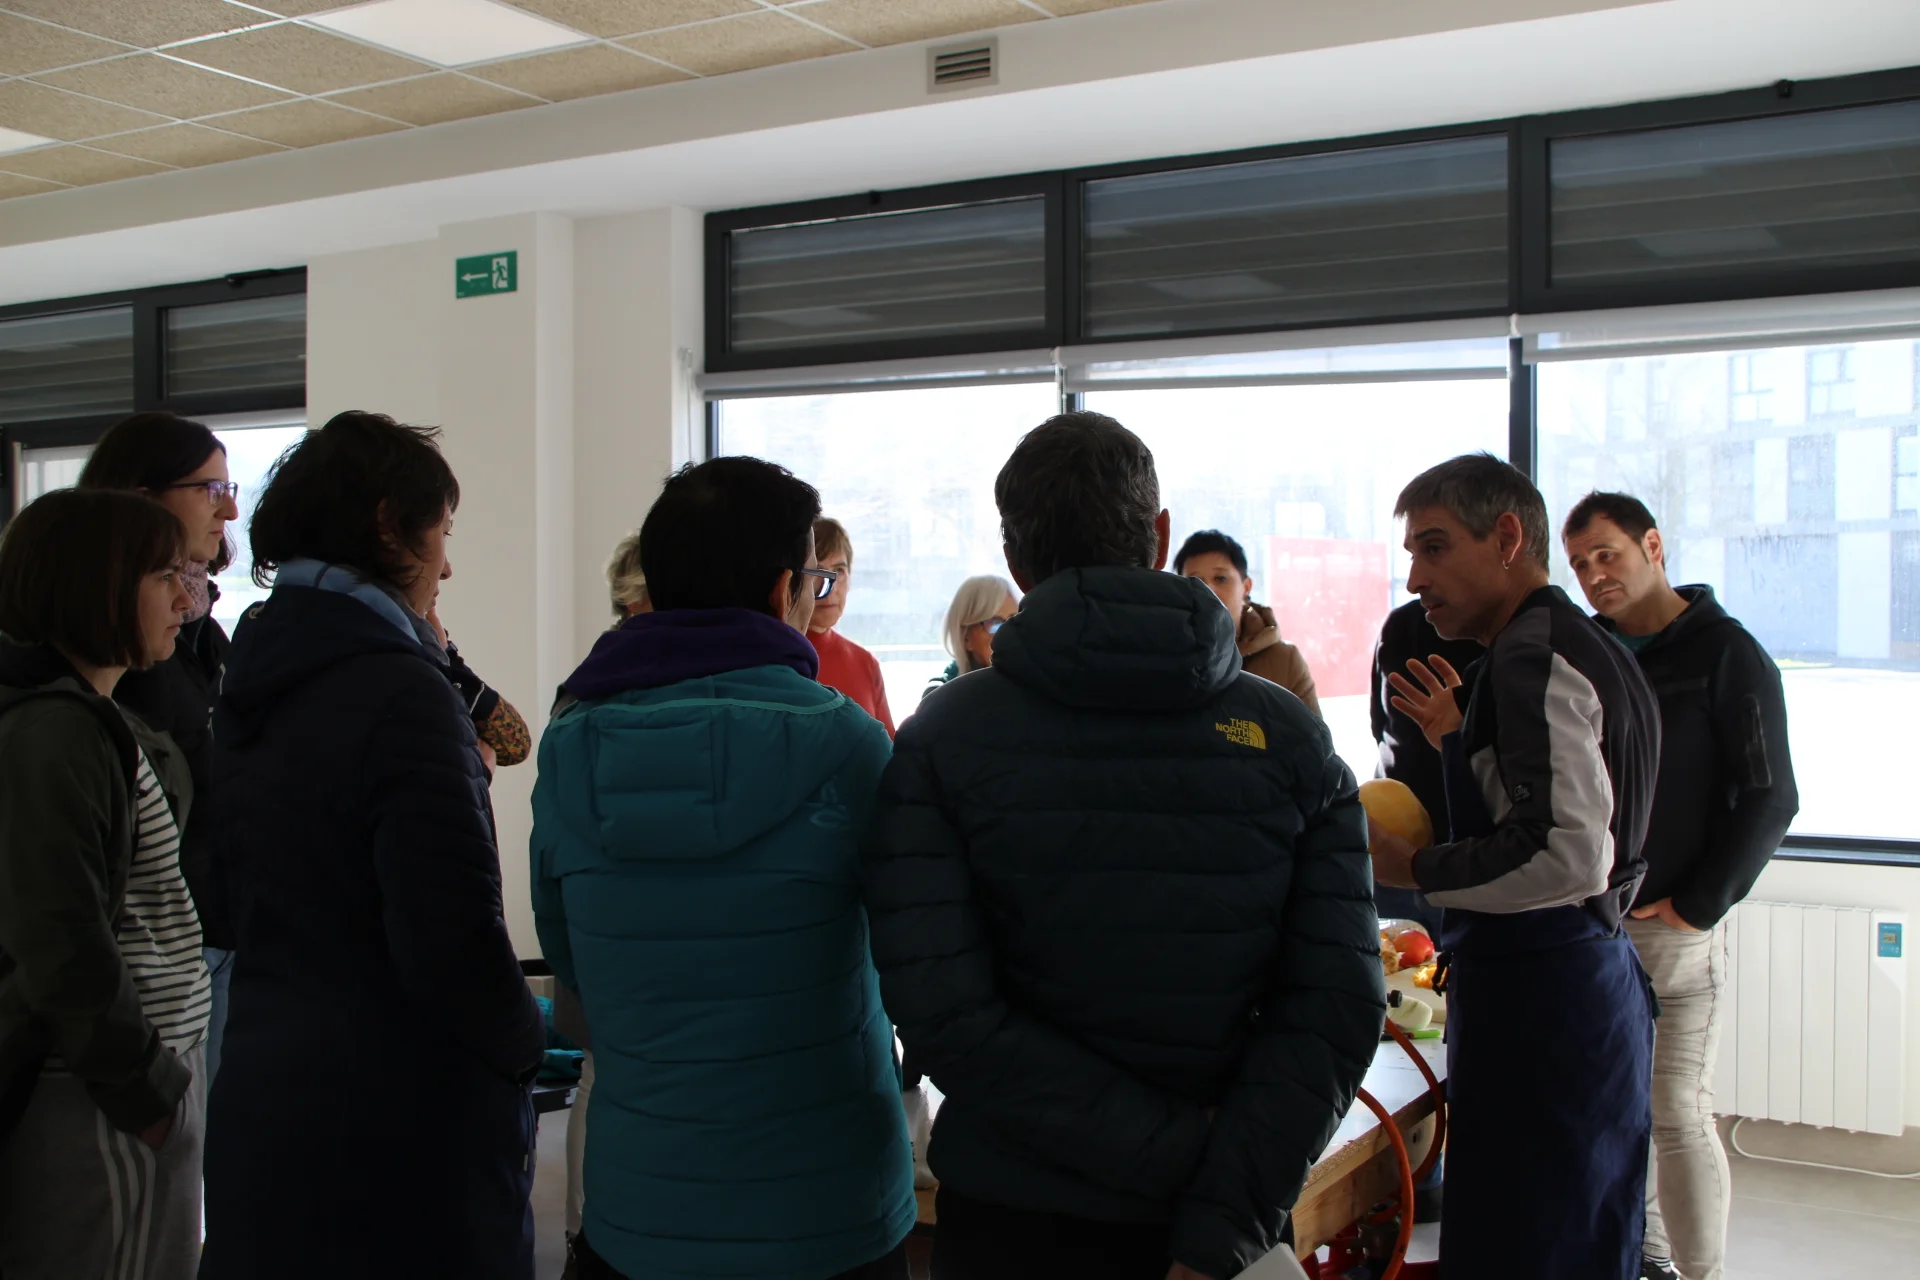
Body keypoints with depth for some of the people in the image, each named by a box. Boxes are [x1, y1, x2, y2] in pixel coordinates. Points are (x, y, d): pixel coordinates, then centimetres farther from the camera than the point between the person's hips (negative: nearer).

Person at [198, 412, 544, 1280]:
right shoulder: (400, 690, -18)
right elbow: (454, 938, -23)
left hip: (259, 1107, 8)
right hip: (401, 1124, -8)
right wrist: (524, 1044, -5)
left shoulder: (249, 689, 7)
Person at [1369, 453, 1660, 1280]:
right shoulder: (1583, 647, 16)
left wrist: (1414, 870, -14)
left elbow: (1568, 856, -25)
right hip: (1594, 977, 10)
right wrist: (1461, 739, 19)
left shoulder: (1533, 659, -15)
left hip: (1537, 998, -10)